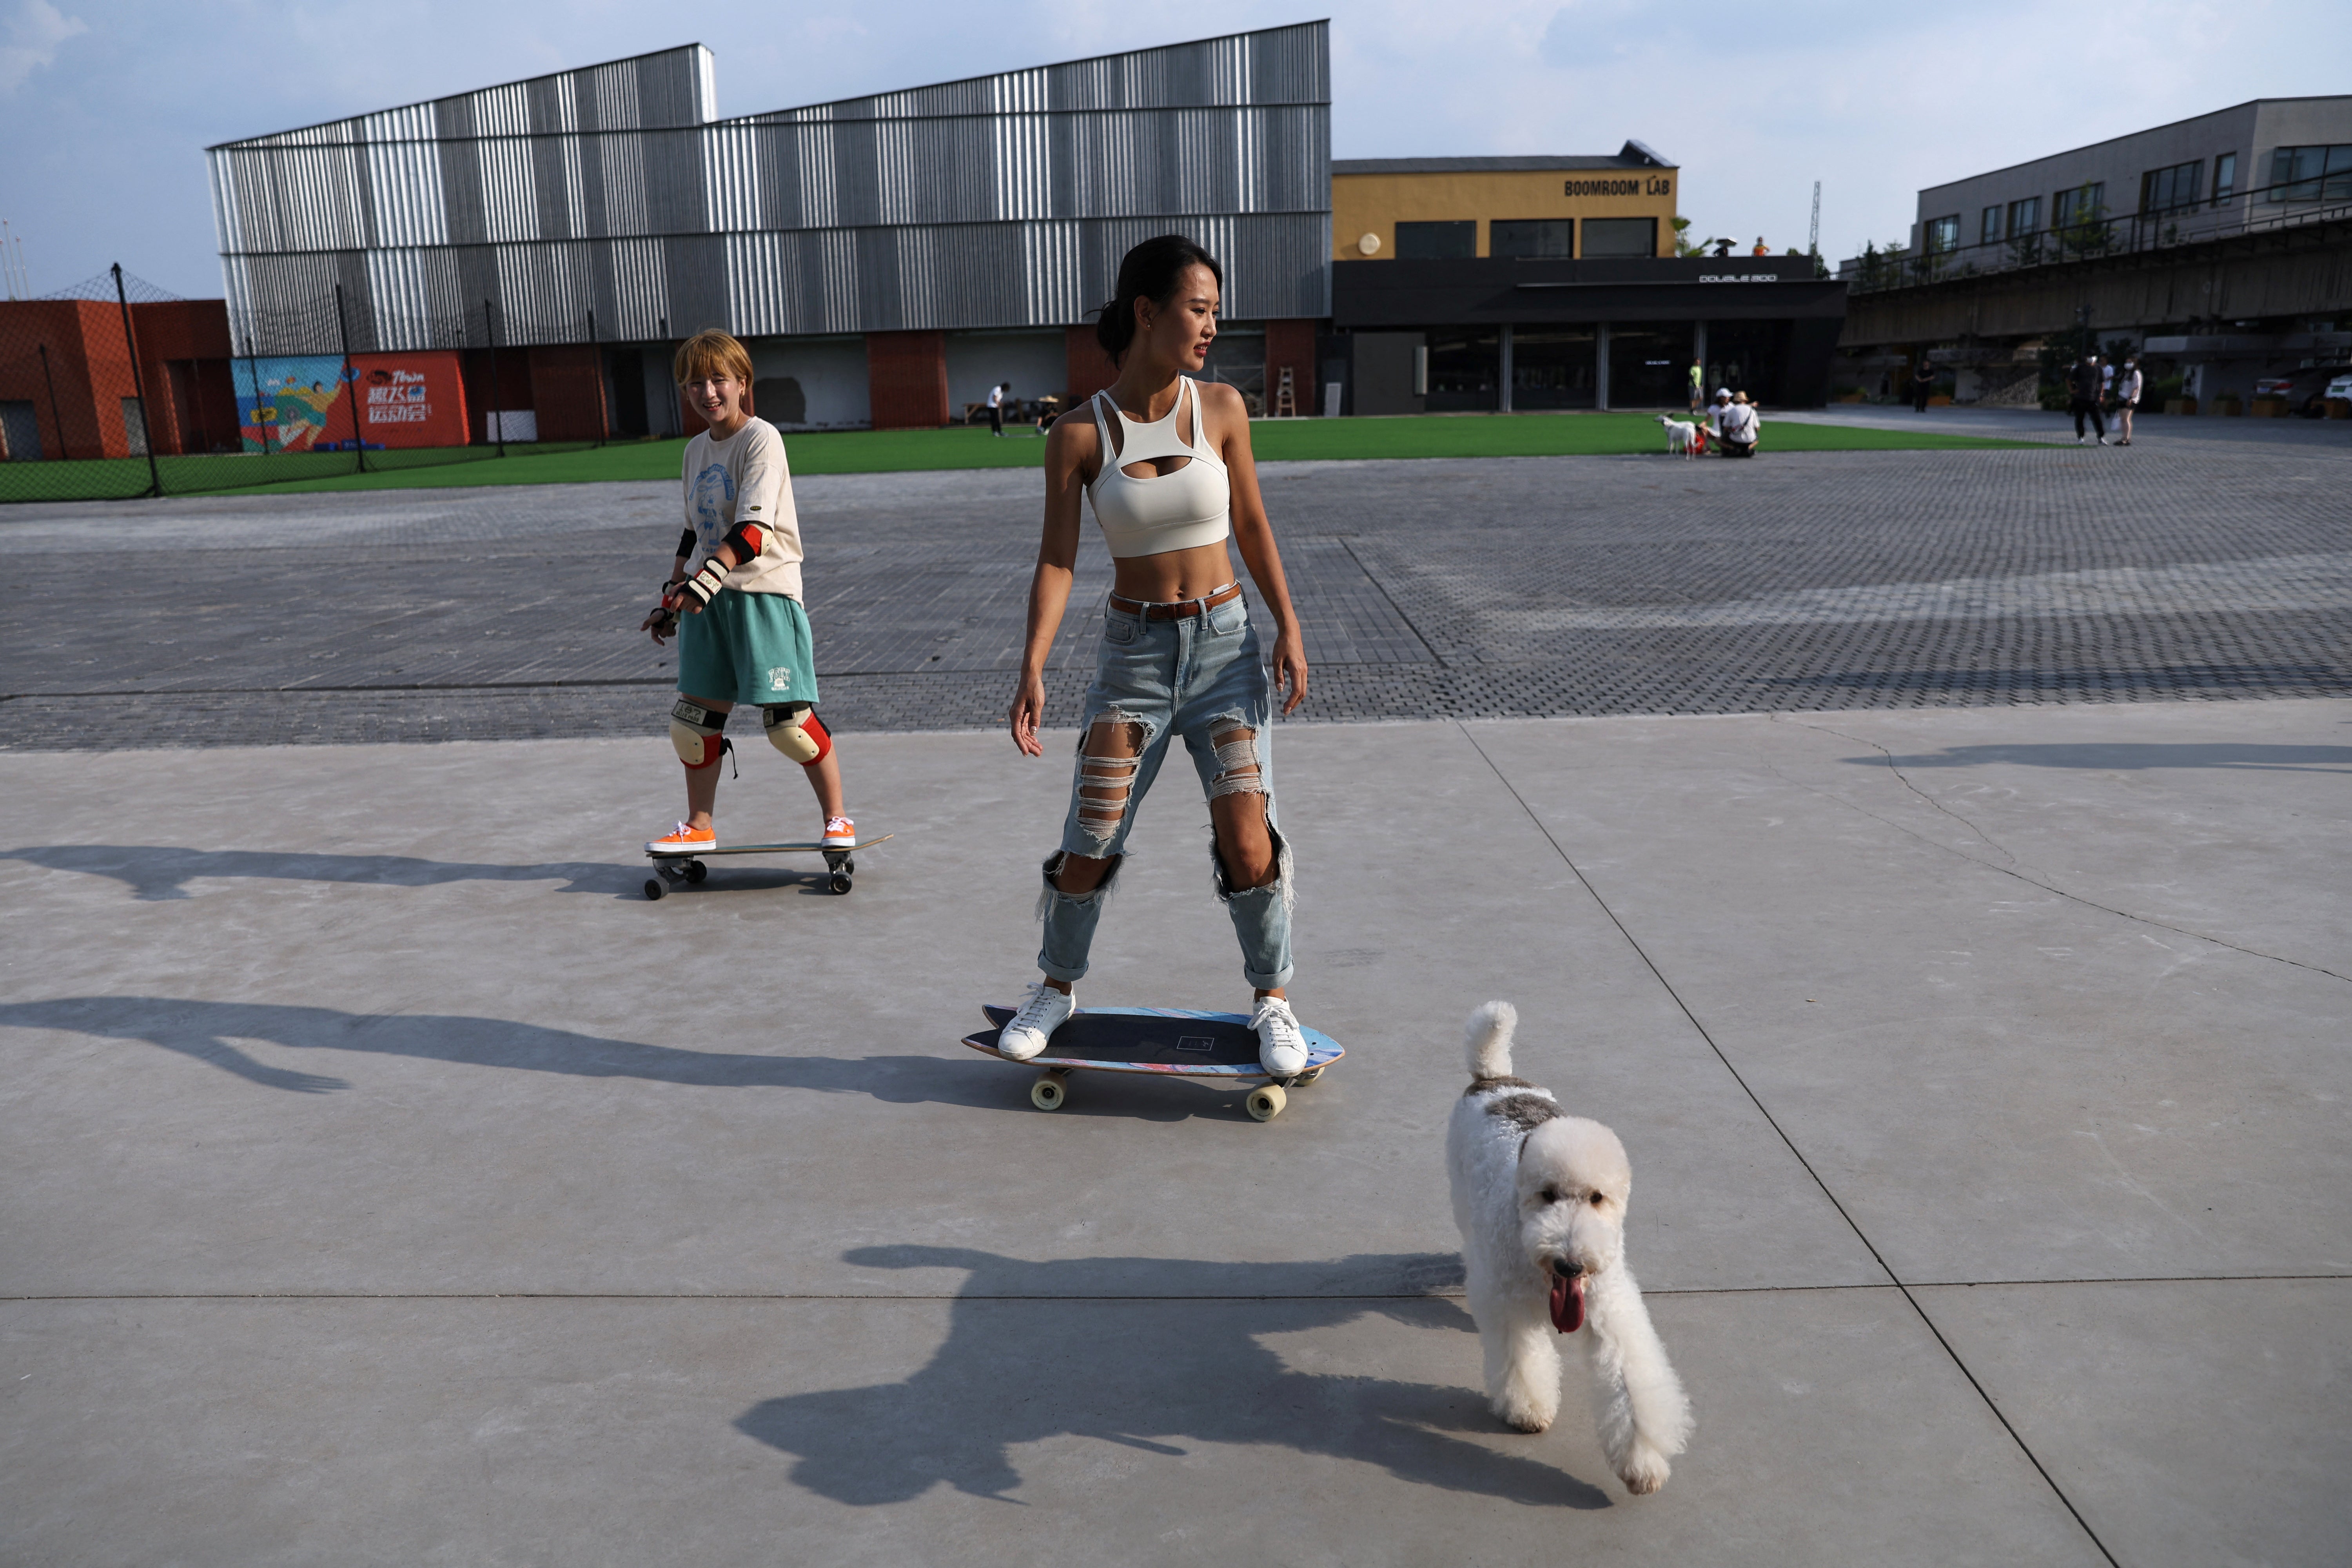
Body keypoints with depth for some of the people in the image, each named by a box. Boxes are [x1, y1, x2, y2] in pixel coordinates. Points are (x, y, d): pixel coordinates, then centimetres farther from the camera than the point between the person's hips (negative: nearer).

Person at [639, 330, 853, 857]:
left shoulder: (762, 439, -9)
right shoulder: (696, 449, 15)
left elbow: (753, 527, -20)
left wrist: (704, 581, -28)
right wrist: (672, 596, 20)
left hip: (764, 591, -7)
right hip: (706, 598, 7)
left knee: (787, 719, -8)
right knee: (694, 716, 7)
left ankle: (838, 820, 8)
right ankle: (699, 827, 21)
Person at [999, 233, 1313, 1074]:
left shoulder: (1221, 408, -2)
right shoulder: (1079, 434, -6)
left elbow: (1251, 526, 6)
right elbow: (1057, 559, -8)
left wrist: (1288, 627, -1)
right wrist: (1033, 669, -19)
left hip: (1225, 642, 1)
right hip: (1132, 651, 0)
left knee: (1247, 839, -10)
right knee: (1088, 849, 1)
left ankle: (1272, 1002, 13)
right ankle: (1057, 987, 28)